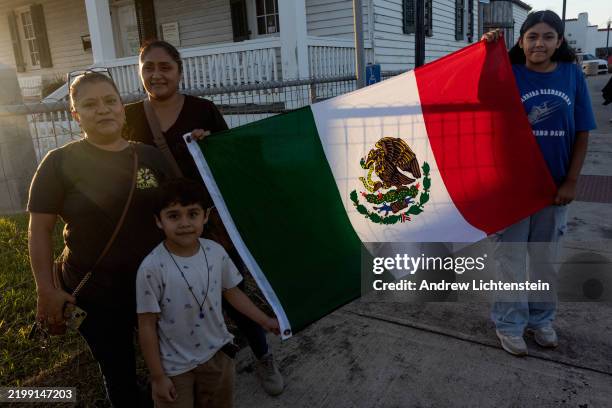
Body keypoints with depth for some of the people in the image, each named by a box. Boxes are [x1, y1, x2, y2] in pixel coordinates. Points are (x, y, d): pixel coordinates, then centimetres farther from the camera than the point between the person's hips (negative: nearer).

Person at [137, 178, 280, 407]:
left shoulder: (216, 252, -11)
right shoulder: (152, 268, -23)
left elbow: (232, 293, 5)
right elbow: (147, 326, -15)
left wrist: (265, 321, 8)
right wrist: (158, 376, -10)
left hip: (218, 355, 4)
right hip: (174, 367, -4)